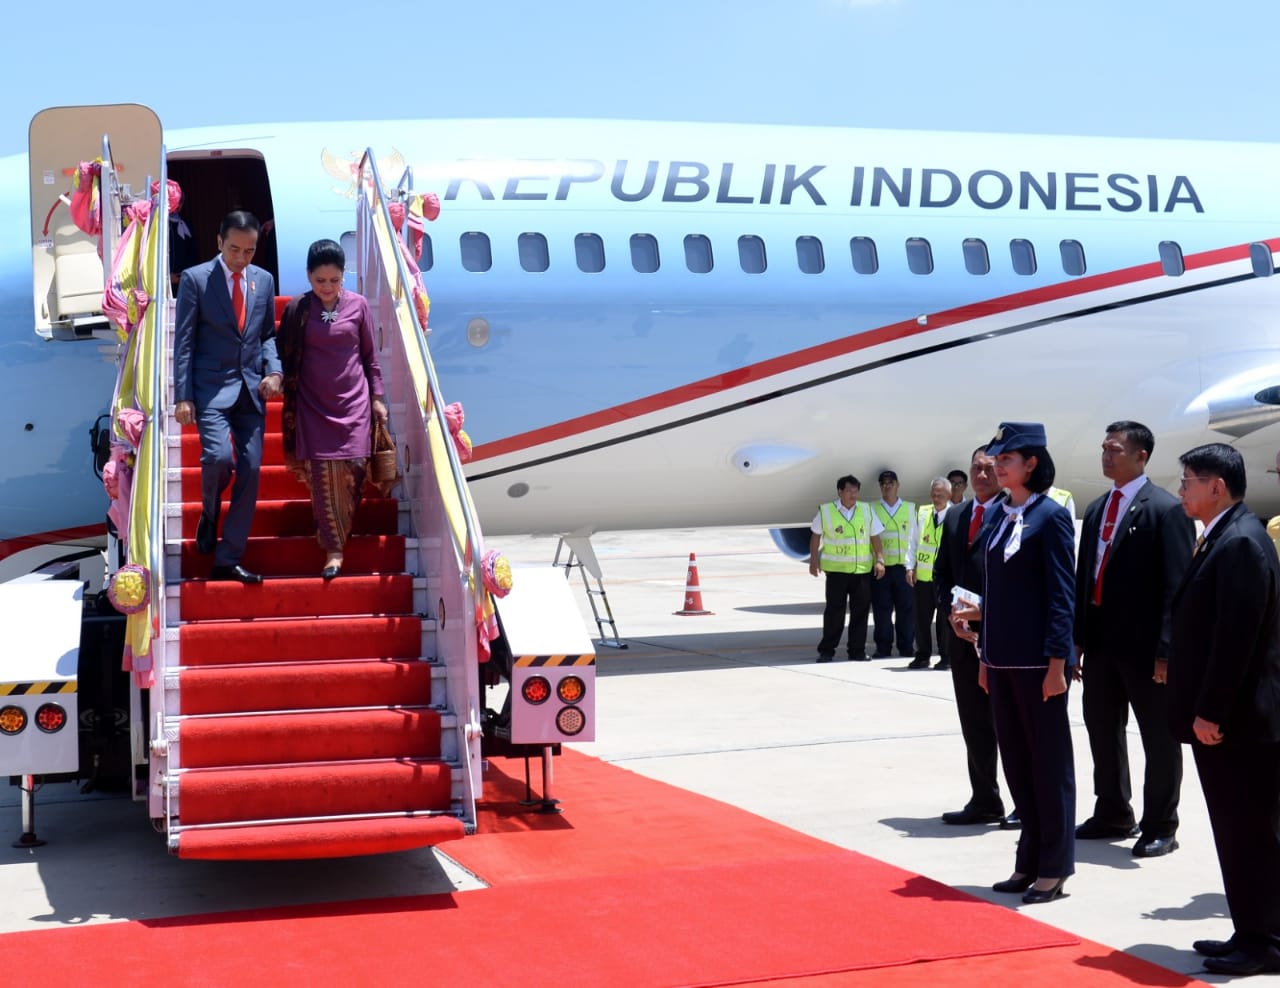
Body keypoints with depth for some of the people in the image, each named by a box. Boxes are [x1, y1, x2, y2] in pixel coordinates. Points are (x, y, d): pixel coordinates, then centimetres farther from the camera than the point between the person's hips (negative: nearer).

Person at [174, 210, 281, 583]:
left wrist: (273, 370, -3)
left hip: (252, 389, 4)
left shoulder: (264, 280, 9)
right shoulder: (195, 278, -3)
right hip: (211, 386, -4)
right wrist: (183, 396, -10)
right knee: (218, 457, -23)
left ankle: (228, 561, 7)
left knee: (249, 472, 0)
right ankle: (209, 513, 12)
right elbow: (184, 341, -4)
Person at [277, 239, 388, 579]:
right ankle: (333, 549, 3)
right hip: (313, 406, -1)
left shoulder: (358, 305, 1)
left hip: (353, 402, 1)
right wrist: (290, 405, 1)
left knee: (353, 470, -5)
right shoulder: (297, 309, -1)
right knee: (321, 474, -5)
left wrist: (377, 397, 7)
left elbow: (370, 355, 9)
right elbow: (286, 359, 4)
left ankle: (338, 532, 14)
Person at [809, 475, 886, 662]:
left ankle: (857, 650, 12)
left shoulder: (867, 511, 8)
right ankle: (826, 650, 6)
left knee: (860, 610, 3)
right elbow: (815, 537, 8)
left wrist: (880, 560, 1)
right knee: (834, 610, -1)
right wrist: (813, 561, 4)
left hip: (863, 569, 3)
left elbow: (875, 538, 10)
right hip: (836, 569, -3)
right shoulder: (825, 511, 1)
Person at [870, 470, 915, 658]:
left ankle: (907, 647, 8)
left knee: (906, 608, 1)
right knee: (882, 609, 0)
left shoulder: (909, 508, 12)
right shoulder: (872, 509, 9)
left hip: (903, 566, 1)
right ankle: (883, 647, 6)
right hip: (880, 566, -1)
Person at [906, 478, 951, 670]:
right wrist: (910, 566, 3)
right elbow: (913, 542, 10)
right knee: (921, 617, 8)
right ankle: (922, 656, 18)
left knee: (945, 618, 4)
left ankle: (946, 657, 14)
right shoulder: (921, 513, 6)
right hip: (922, 575, 4)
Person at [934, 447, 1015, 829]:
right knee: (973, 723, 11)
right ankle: (984, 801, 21)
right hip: (964, 633, 7)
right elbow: (942, 572, 16)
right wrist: (953, 612, 0)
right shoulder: (955, 517, 14)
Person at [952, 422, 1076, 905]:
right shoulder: (1000, 518, 11)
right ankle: (1029, 862, 22)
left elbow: (1061, 593, -12)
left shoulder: (1051, 516, -9)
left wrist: (1057, 662, -16)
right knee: (1015, 760, 12)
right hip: (1001, 660, 7)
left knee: (1048, 761, 3)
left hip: (1037, 661, -7)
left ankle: (1053, 868, 12)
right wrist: (985, 655, 15)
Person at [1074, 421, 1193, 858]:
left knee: (1159, 738, 5)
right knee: (1102, 729, 16)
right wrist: (1077, 638, 10)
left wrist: (1167, 649, -18)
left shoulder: (1167, 509, -10)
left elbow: (1177, 584, -14)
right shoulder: (1096, 509, 13)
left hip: (1144, 643, -7)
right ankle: (1112, 814, 31)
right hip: (1100, 640, 8)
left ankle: (1160, 826, 15)